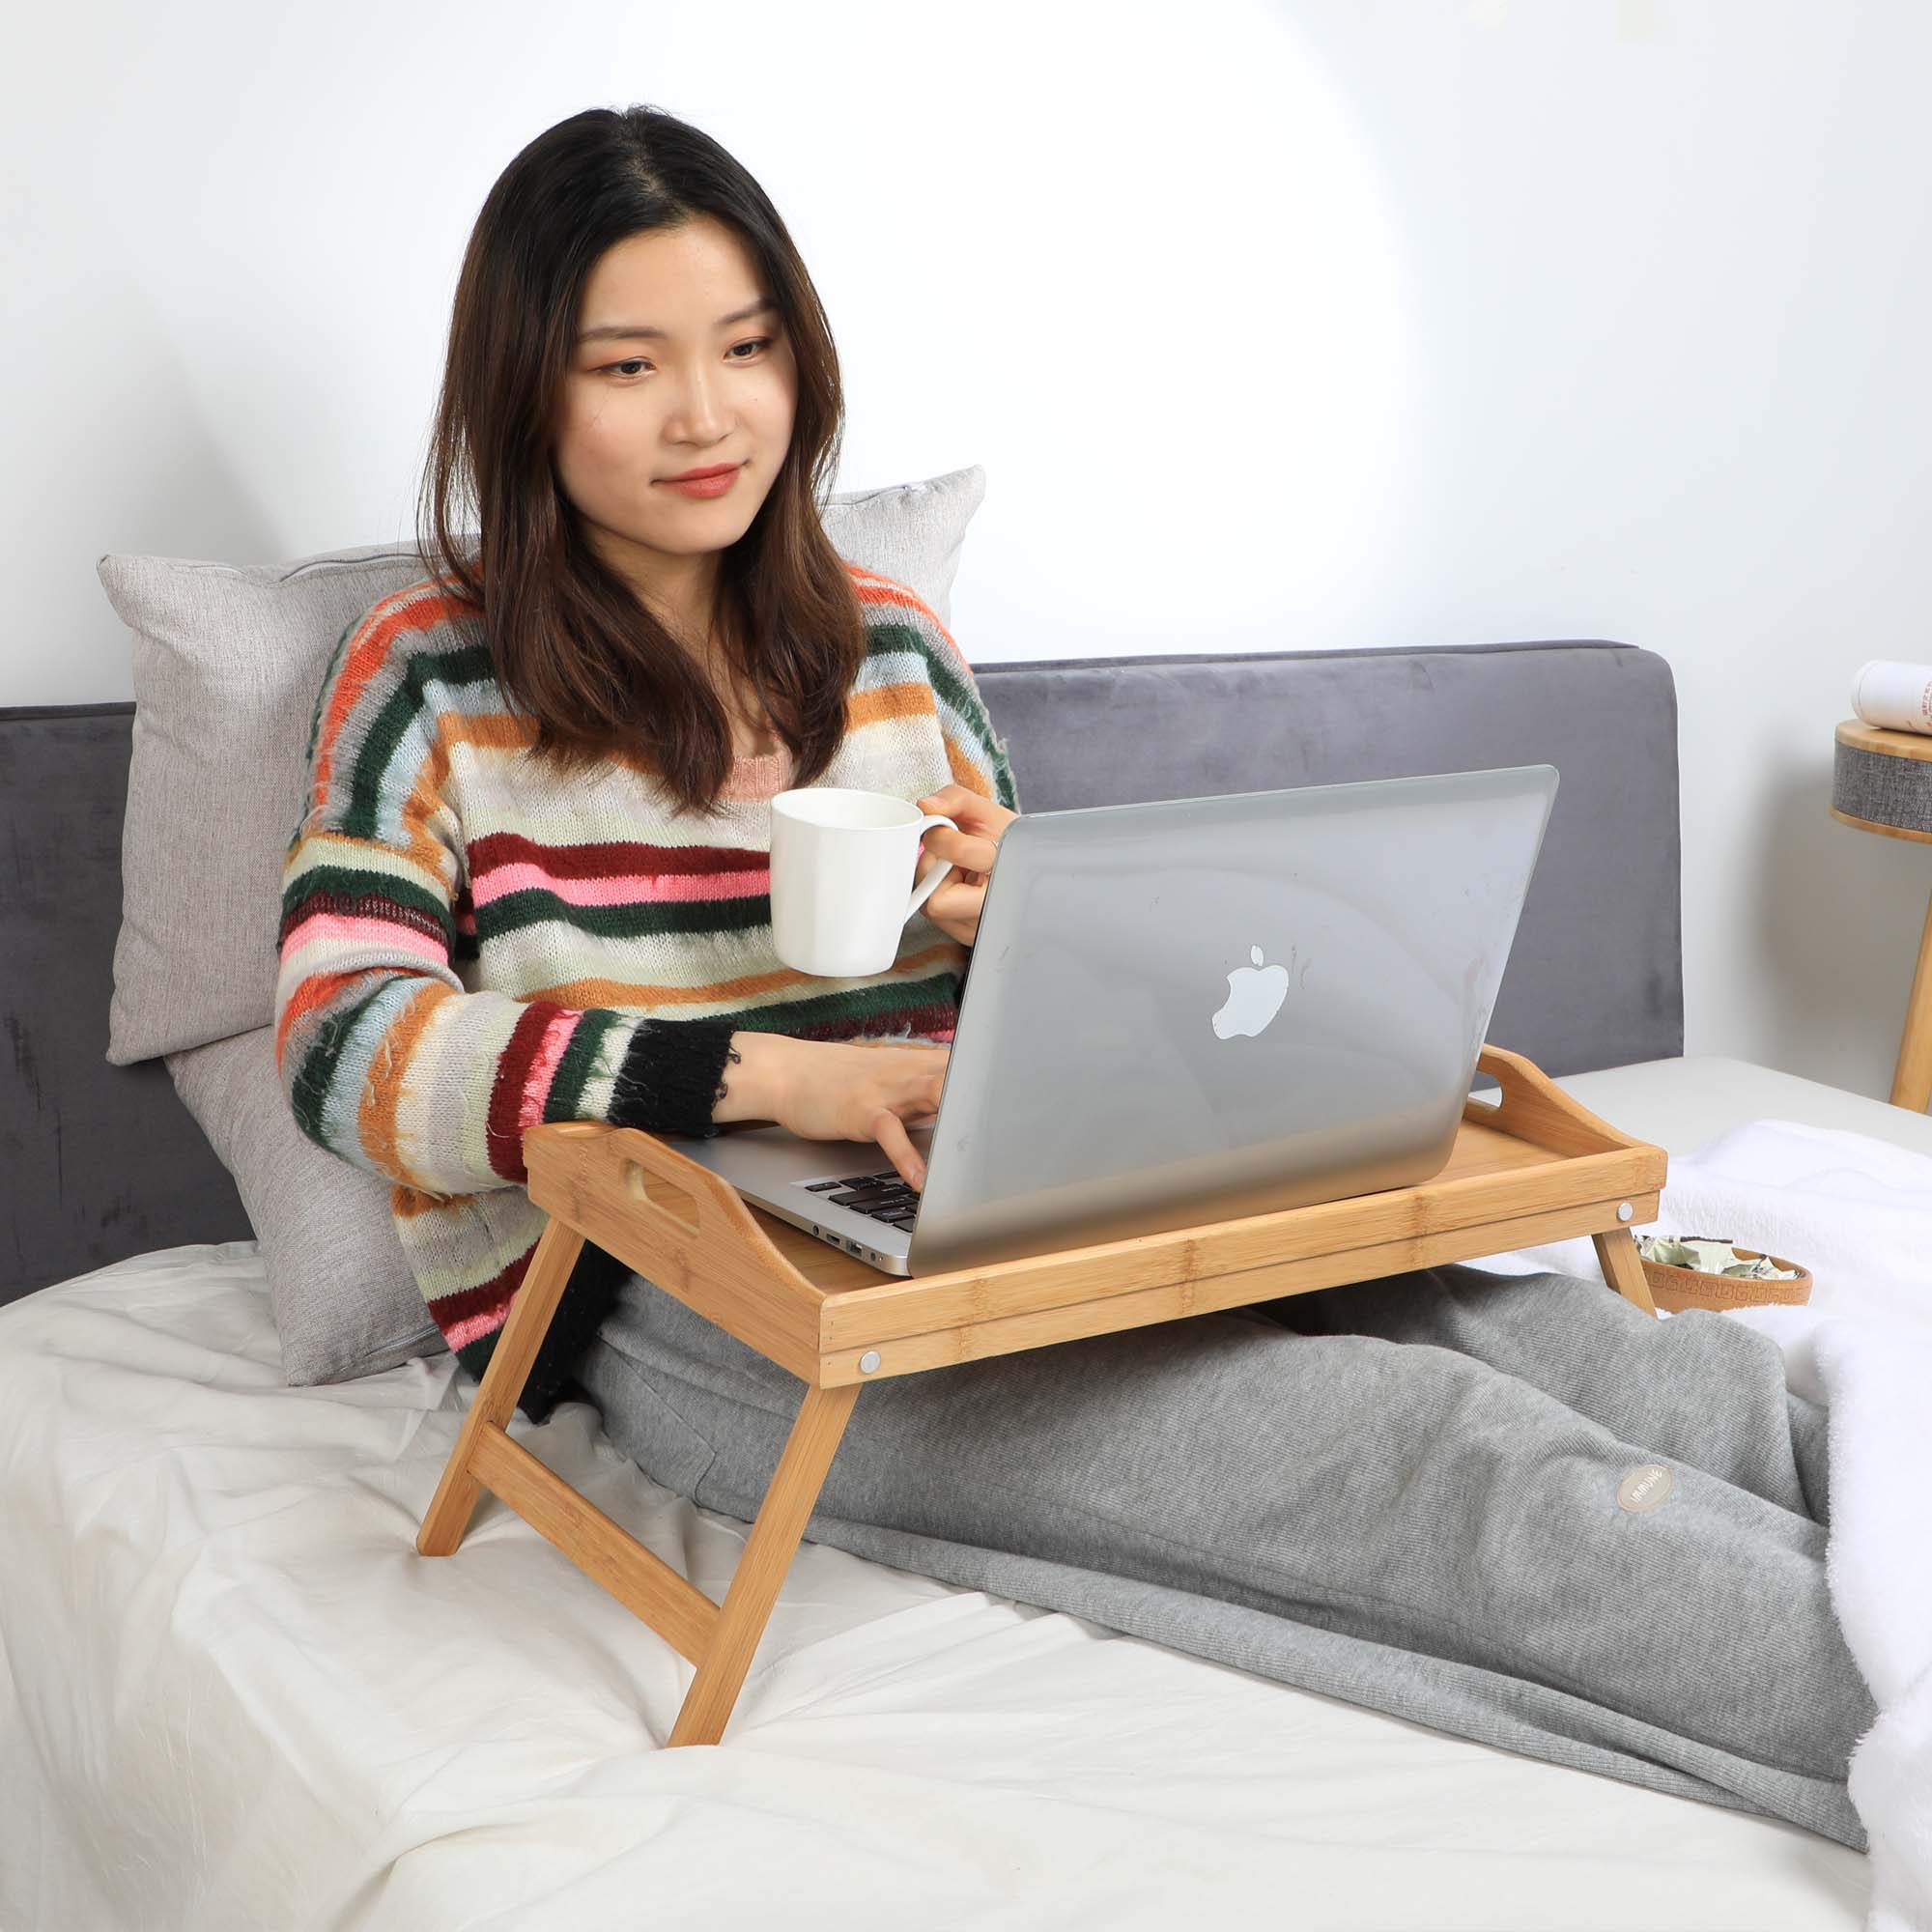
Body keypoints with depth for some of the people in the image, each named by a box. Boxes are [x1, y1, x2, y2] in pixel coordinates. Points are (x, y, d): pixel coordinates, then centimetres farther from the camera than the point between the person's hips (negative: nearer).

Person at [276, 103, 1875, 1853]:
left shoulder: (889, 643, 16)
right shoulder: (434, 677, 2)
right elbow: (347, 1047, -12)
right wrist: (763, 1072, -24)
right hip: (673, 1296, -5)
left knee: (1552, 1336, -19)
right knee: (1418, 1446, -26)